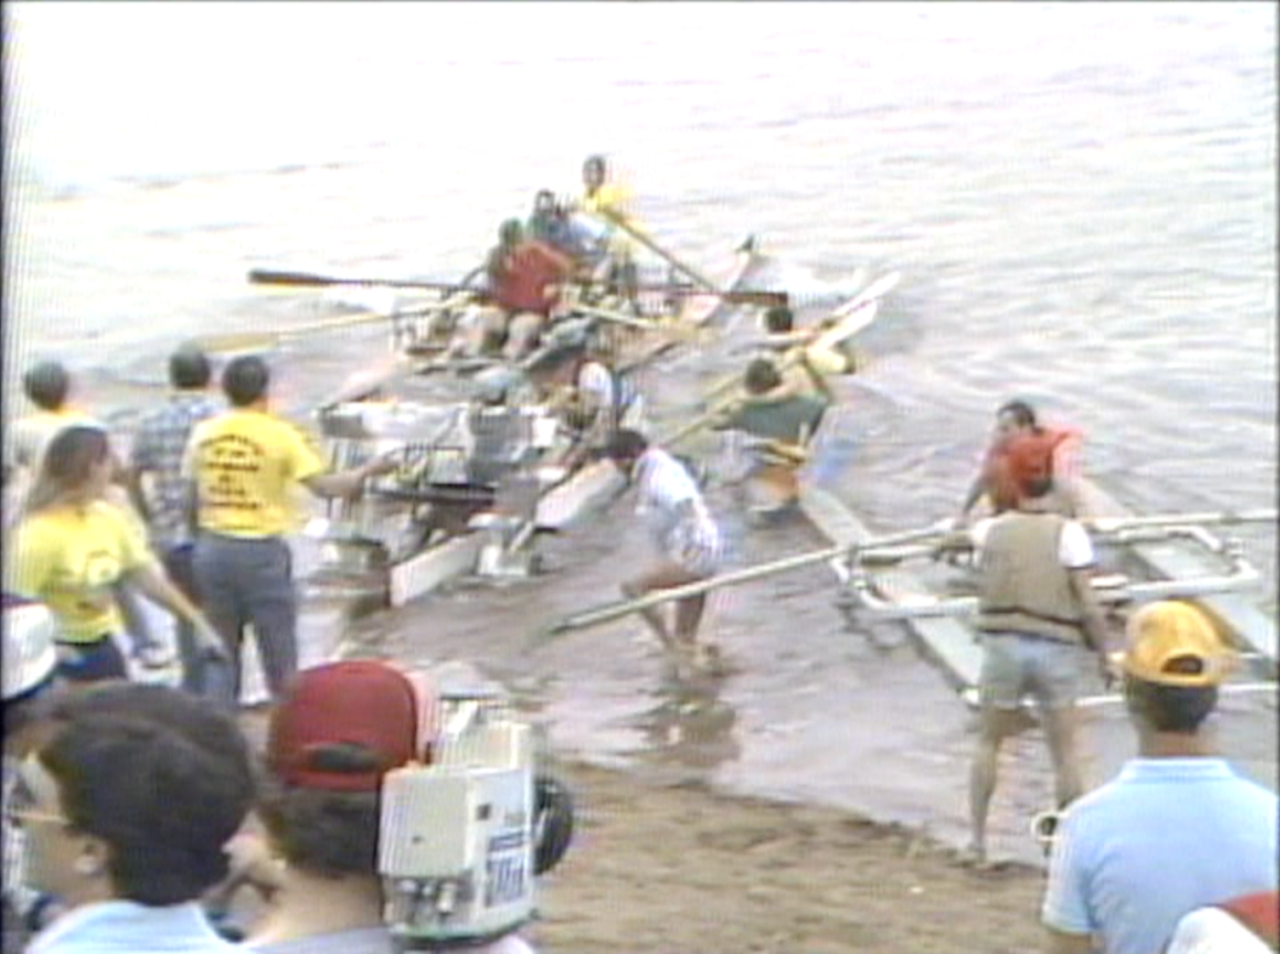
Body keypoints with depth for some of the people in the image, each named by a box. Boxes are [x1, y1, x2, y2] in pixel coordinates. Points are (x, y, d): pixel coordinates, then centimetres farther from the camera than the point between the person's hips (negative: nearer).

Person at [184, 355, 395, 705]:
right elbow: (324, 486, -11)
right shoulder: (279, 434, -9)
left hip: (213, 548, 4)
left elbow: (190, 494, 5)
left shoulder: (203, 433, 2)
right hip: (262, 550, -4)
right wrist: (369, 470, 4)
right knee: (279, 654, 7)